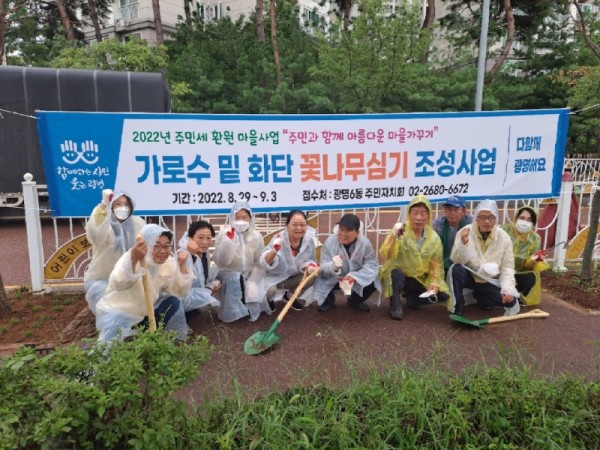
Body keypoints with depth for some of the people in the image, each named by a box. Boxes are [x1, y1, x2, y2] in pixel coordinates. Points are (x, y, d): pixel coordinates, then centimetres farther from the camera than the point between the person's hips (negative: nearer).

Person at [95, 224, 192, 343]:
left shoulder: (169, 263, -8)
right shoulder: (131, 257, -26)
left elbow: (181, 292, -10)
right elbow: (118, 284, -46)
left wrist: (182, 265, -20)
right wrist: (133, 260, -62)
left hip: (144, 312, 6)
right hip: (117, 312, -6)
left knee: (173, 303, -13)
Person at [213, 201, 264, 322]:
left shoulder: (256, 236, -4)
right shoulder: (223, 234, -12)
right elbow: (222, 261, -24)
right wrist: (228, 239, -34)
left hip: (249, 275, 3)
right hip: (227, 274, -3)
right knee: (235, 278, -35)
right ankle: (232, 311, -15)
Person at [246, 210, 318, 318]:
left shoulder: (310, 240, -17)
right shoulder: (279, 239, -28)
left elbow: (309, 260, -2)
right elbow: (264, 264, -34)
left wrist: (309, 266, -26)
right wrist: (274, 251, -54)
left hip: (293, 276, 4)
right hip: (273, 276, -4)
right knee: (270, 289, -31)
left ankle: (290, 295, 11)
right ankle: (269, 298, 11)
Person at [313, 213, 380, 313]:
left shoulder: (365, 243, -21)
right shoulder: (330, 242, -23)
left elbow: (372, 266, -21)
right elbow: (323, 269, -26)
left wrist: (355, 276, -37)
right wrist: (333, 267, -51)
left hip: (356, 278, 1)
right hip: (334, 278, -1)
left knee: (372, 283, -24)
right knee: (320, 281, -29)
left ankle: (355, 301, 13)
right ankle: (329, 300, 11)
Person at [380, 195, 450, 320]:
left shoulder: (434, 238, -5)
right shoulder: (400, 231, -17)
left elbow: (436, 265, 2)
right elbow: (385, 256, -28)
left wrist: (434, 283, -12)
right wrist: (394, 236, -42)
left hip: (420, 279, 4)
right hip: (398, 275, -4)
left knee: (443, 294, -11)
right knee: (396, 273, -36)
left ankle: (412, 297, 15)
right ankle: (395, 307, -13)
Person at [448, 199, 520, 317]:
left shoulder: (504, 237, -9)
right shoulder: (465, 232, -14)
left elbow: (507, 267, -7)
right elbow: (457, 260, -21)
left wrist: (508, 289, -22)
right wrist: (463, 243, -39)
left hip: (490, 282, 2)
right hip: (469, 277, -2)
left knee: (510, 300, -19)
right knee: (456, 269, -32)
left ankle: (479, 296, 13)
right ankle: (457, 307, -13)